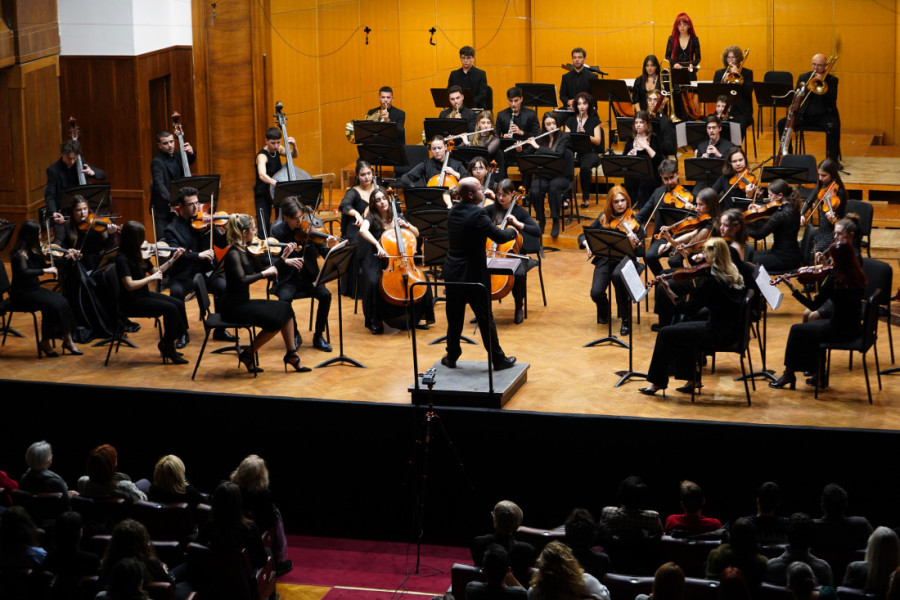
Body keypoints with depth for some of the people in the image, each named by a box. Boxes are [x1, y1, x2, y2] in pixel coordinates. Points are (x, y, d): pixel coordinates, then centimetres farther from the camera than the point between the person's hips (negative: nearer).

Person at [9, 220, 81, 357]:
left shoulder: (34, 250, 8)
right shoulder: (20, 253, -17)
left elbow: (44, 266, 15)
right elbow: (24, 272, -33)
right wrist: (45, 271, -35)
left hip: (34, 289, 8)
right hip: (22, 293, -8)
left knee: (62, 302, -15)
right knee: (52, 305, -26)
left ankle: (67, 340, -13)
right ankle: (45, 343, -12)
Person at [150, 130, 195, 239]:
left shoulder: (177, 155, 6)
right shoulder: (157, 162, -16)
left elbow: (190, 161, 26)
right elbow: (159, 184, -29)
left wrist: (191, 153, 0)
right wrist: (170, 200, -46)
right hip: (163, 209, -6)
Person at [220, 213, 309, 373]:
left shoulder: (246, 251, 8)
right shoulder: (233, 254, -18)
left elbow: (260, 271, 13)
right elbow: (242, 280, -31)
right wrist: (264, 273, -23)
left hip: (243, 303, 9)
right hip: (233, 307, -9)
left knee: (285, 309, -1)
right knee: (276, 320, -17)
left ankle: (291, 354, 3)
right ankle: (247, 354, -2)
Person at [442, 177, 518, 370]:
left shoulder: (453, 212, 3)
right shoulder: (477, 215, -20)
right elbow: (500, 237, -20)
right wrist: (512, 231, 0)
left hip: (452, 273, 6)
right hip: (473, 274, -6)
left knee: (454, 318, 15)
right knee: (485, 319, 4)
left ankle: (452, 357, 22)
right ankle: (498, 359, 13)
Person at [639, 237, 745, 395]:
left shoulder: (709, 281, -21)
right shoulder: (734, 274, 4)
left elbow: (689, 309, -15)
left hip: (718, 333, -9)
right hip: (732, 329, 9)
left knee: (665, 334, 0)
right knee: (681, 330, 25)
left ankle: (657, 381, 13)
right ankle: (692, 379, 26)